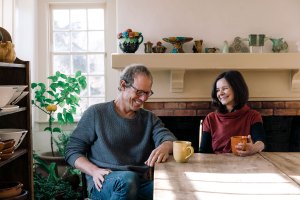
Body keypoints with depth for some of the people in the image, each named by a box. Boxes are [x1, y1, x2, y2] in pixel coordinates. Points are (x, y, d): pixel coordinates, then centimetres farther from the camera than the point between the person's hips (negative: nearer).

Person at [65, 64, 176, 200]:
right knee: (128, 178, -37)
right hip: (103, 183, -1)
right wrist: (94, 171, -14)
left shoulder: (149, 119, 17)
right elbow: (72, 151, 6)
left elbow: (168, 138, -1)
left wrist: (165, 147, -28)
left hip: (139, 183, 2)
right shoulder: (96, 113, 6)